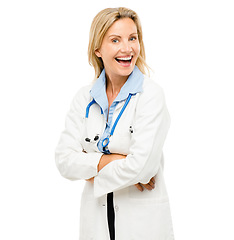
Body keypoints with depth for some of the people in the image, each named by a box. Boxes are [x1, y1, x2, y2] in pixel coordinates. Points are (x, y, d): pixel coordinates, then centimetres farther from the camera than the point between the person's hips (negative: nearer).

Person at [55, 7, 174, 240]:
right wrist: (107, 160, -19)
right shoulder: (85, 97, 0)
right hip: (95, 215, 4)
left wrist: (95, 173, -9)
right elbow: (64, 160, -6)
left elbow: (142, 166, -23)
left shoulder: (151, 94, -14)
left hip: (143, 220, -3)